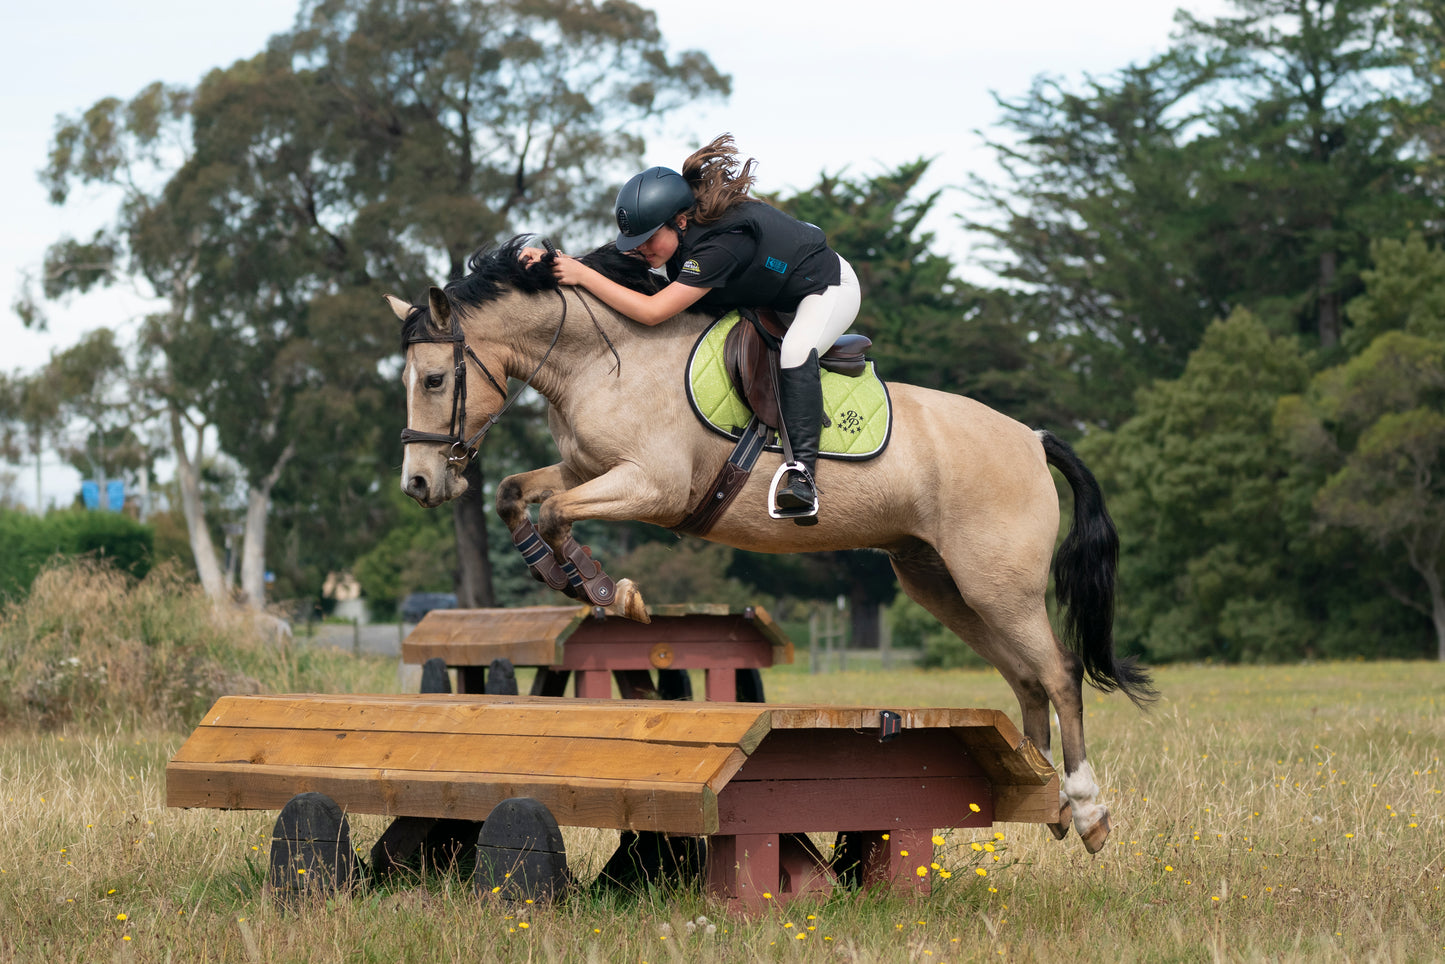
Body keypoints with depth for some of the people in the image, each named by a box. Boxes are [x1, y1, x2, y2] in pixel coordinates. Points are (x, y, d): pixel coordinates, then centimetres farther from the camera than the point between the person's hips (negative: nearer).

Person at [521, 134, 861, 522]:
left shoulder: (719, 245, -41)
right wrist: (557, 260, -20)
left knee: (795, 355, -35)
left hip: (829, 289, -10)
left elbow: (651, 311, -42)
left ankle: (803, 473, -36)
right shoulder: (680, 228, -16)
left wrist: (583, 275, -41)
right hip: (772, 292, 10)